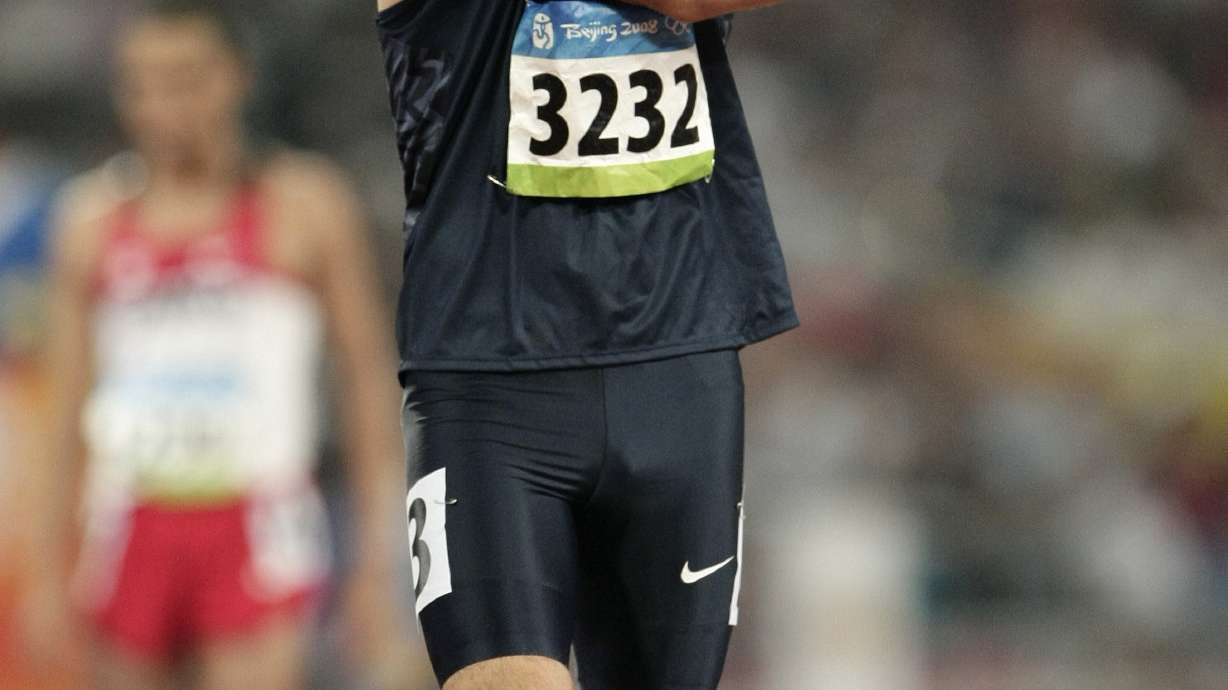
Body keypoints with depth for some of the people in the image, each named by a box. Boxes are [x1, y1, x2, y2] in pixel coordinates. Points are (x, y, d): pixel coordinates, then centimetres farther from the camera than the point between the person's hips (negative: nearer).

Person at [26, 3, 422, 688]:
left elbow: (370, 376, 1)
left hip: (259, 531, -4)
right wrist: (54, 573, 9)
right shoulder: (94, 216, 10)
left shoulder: (305, 205, 0)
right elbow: (69, 411, 13)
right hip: (137, 525, 4)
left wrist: (378, 563, -4)